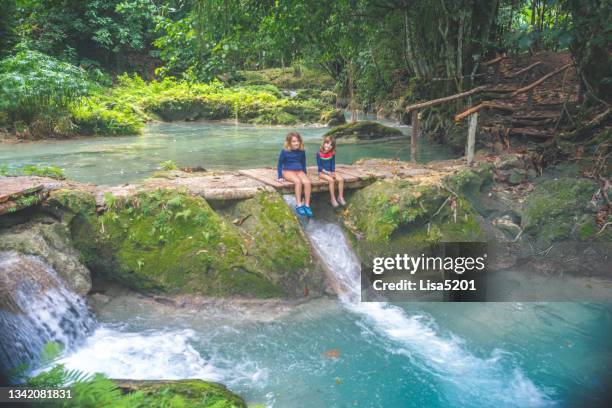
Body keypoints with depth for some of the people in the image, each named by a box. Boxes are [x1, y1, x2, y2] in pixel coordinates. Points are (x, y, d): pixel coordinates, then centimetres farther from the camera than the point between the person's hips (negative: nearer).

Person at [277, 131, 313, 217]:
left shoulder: (301, 151, 4)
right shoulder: (285, 152, -7)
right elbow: (280, 164, 1)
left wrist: (305, 174, 19)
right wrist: (280, 177, -2)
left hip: (299, 171, 4)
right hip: (288, 171, -4)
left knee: (307, 182, -27)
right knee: (298, 181, -35)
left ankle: (307, 205, -21)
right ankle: (298, 205, -28)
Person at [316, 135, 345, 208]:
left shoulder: (332, 154, 1)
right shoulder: (319, 154, -11)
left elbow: (333, 164, 7)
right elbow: (319, 166, -10)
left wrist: (333, 172, -10)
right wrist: (328, 173, -17)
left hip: (331, 172, 5)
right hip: (322, 172, -5)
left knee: (341, 179, -20)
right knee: (331, 180, -32)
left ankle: (340, 197, -10)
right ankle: (333, 199, -22)